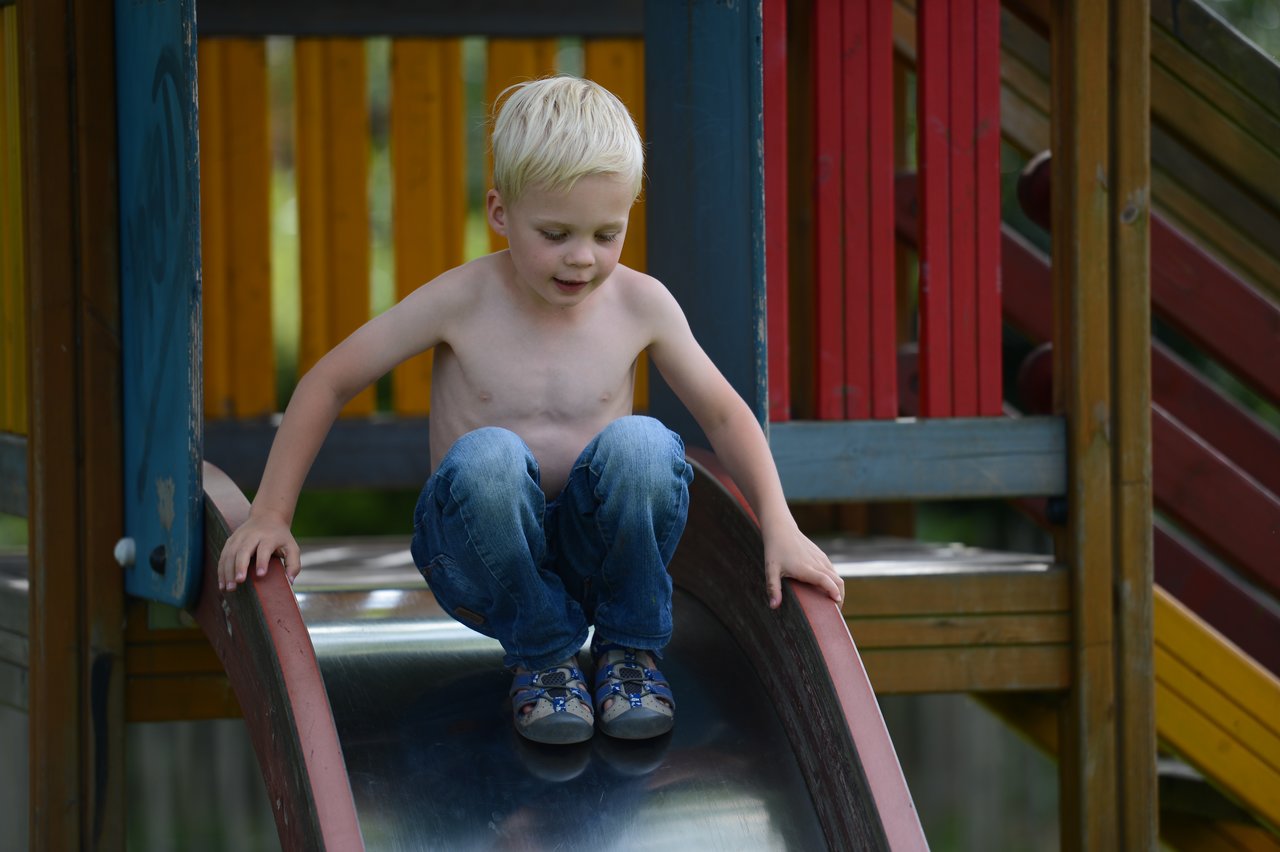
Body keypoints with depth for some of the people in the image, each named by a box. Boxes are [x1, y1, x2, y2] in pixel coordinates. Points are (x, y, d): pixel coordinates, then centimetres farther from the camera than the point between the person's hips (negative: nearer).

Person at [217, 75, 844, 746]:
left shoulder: (640, 305, -4)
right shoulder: (462, 303, -10)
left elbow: (724, 413, 6)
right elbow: (328, 383, -2)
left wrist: (780, 527, -6)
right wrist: (270, 515, -8)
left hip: (596, 549, 1)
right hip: (485, 561, -1)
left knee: (641, 442, -31)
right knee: (487, 455, -35)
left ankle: (630, 646, -6)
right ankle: (541, 653, -11)